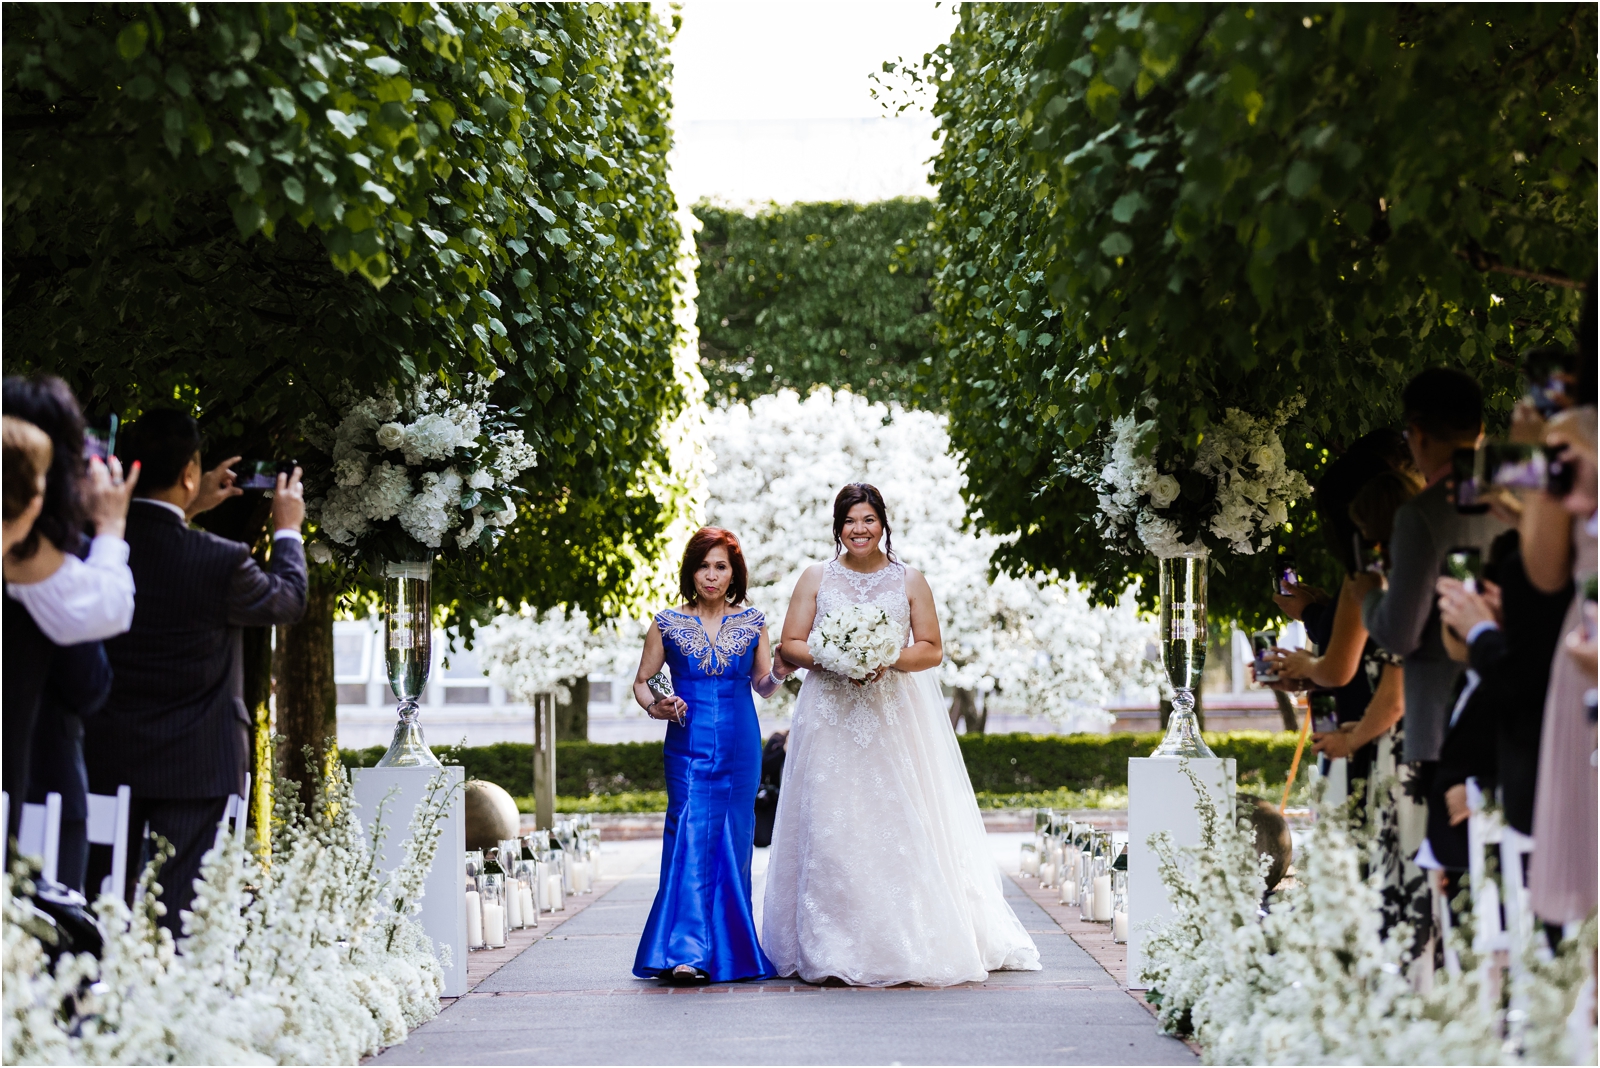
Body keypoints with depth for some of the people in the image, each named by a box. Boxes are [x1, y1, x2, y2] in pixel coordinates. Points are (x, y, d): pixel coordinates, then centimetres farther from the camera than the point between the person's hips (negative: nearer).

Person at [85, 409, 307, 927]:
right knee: (179, 902, 1)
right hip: (193, 764, -4)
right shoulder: (221, 560, -18)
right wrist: (288, 529, 19)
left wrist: (189, 509, 28)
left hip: (105, 760, 4)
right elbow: (290, 600, 3)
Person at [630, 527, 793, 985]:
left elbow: (763, 685, 12)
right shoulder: (668, 624, 4)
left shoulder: (752, 622, 9)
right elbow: (642, 681, 11)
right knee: (690, 837, -14)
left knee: (734, 840, 3)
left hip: (741, 746, 2)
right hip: (689, 745, -2)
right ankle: (685, 951, -20)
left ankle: (729, 949, 12)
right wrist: (656, 706, -10)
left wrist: (779, 671, -9)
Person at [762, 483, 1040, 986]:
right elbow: (790, 644, 6)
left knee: (899, 823, -6)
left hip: (897, 714, 0)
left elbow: (932, 649, 6)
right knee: (832, 827, -5)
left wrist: (890, 660, -12)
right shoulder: (816, 578, 9)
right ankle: (834, 950, -2)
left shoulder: (909, 580, 8)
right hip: (830, 717, 0)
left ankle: (908, 946, -1)